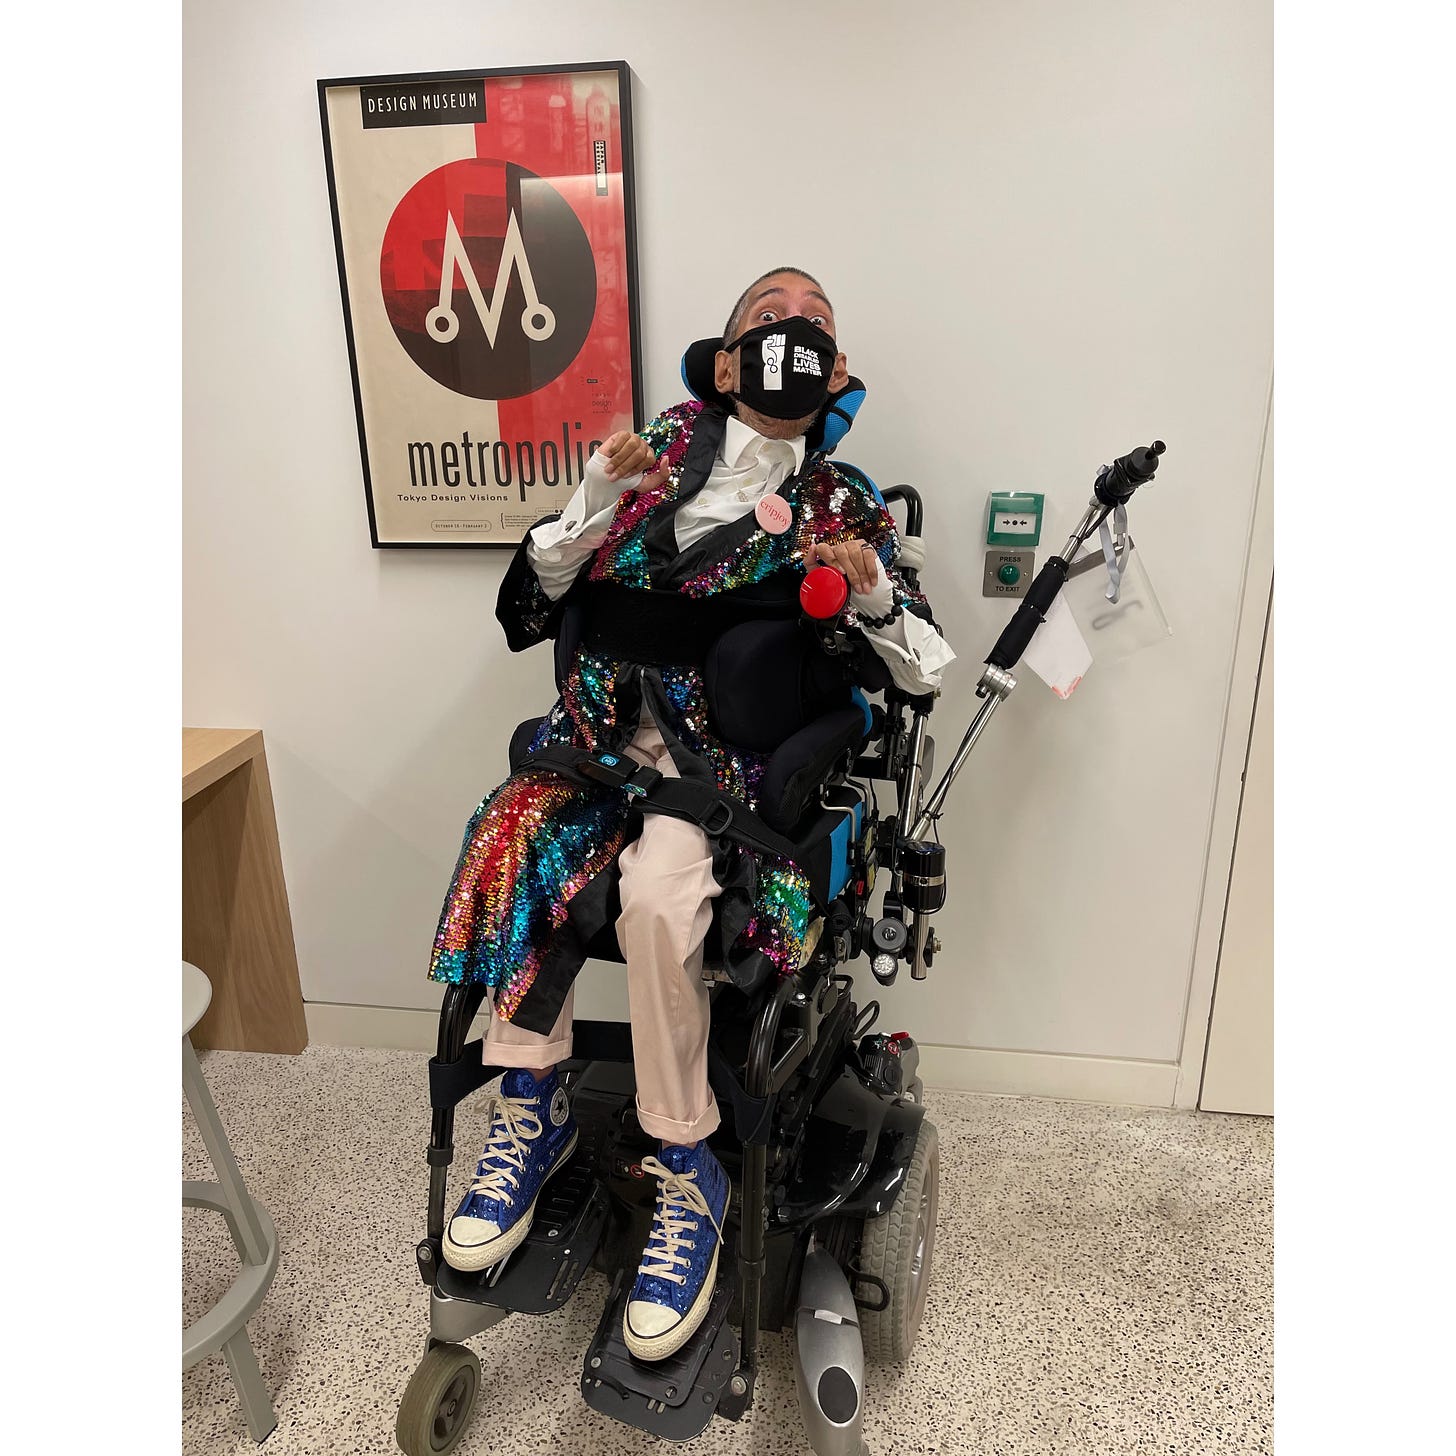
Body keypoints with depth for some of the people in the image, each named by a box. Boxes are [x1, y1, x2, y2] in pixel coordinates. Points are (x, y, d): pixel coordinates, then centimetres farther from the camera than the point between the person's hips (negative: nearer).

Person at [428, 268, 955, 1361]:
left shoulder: (844, 507, 10)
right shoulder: (668, 447, 12)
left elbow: (927, 672, 7)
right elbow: (534, 597, 8)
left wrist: (874, 595, -11)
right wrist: (601, 493, -6)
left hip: (728, 749, -2)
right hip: (611, 723, 3)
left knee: (656, 893, -30)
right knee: (518, 830, -27)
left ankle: (687, 1175, -11)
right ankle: (532, 1108, -9)